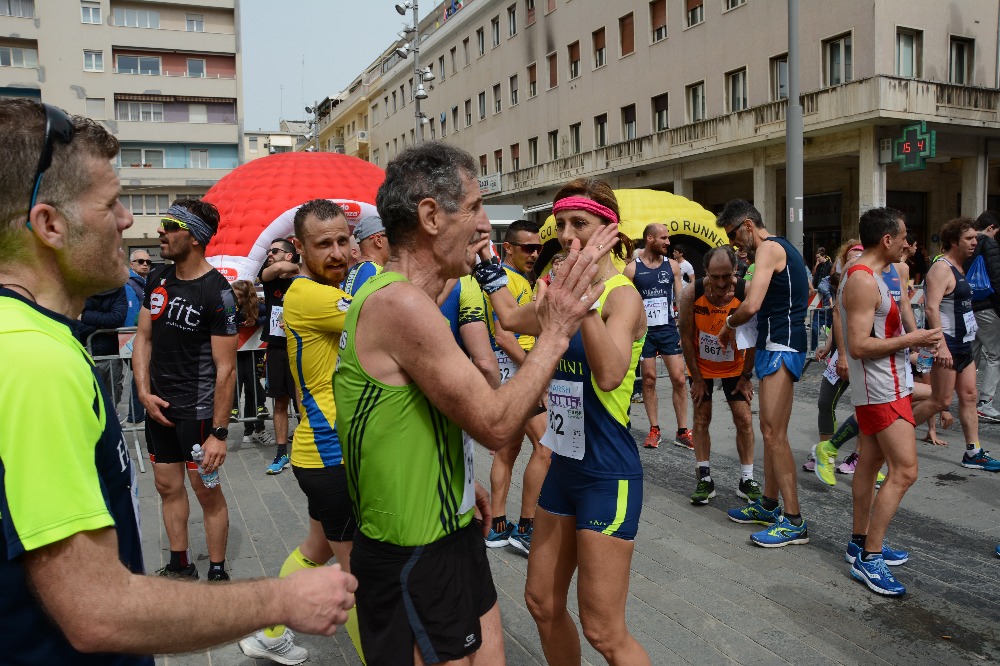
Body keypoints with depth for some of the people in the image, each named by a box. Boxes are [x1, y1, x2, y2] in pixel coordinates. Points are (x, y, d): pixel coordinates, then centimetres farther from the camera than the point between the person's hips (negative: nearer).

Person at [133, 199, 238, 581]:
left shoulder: (216, 292, -17)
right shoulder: (158, 280, 5)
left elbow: (226, 367, -18)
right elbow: (143, 338, 12)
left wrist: (219, 432, -20)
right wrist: (144, 392, -1)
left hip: (198, 408, -7)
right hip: (159, 405, 7)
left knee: (207, 490, 3)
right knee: (168, 486, 16)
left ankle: (217, 574, 19)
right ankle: (180, 567, 32)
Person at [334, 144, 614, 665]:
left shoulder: (403, 296, 8)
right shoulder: (399, 302, -24)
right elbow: (495, 424, -23)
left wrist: (462, 483, 11)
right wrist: (554, 334, -14)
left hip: (449, 534, 9)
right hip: (415, 559, -9)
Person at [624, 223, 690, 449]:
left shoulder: (673, 266, 4)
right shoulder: (632, 268, -3)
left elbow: (681, 299, 6)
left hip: (668, 330, 2)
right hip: (643, 331, -2)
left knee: (679, 379, -1)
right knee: (648, 380, 4)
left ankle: (682, 432, 8)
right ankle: (654, 430, 16)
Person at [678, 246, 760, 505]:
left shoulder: (747, 292, -26)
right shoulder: (691, 293, -25)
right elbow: (686, 338, -14)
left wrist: (746, 376, -7)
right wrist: (696, 379, -9)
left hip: (734, 365, 0)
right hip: (701, 365, 0)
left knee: (744, 420, 0)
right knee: (701, 420, 2)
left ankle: (747, 480, 12)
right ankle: (704, 479, 12)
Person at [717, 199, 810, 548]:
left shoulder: (768, 248, -13)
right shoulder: (784, 248, 19)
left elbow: (751, 305, -25)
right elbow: (806, 293, 29)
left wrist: (729, 325, -4)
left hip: (780, 347, -11)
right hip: (777, 345, 11)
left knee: (774, 433, -10)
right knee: (771, 430, 15)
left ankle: (794, 522, -5)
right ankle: (769, 505, 24)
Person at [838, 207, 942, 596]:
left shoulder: (869, 276, 14)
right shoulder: (863, 281, -19)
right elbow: (858, 346, -24)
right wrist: (911, 340, -18)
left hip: (883, 386, 11)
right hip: (882, 389, -11)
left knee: (870, 463, 15)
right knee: (904, 470, -11)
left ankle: (861, 542, 24)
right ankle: (869, 559, -6)